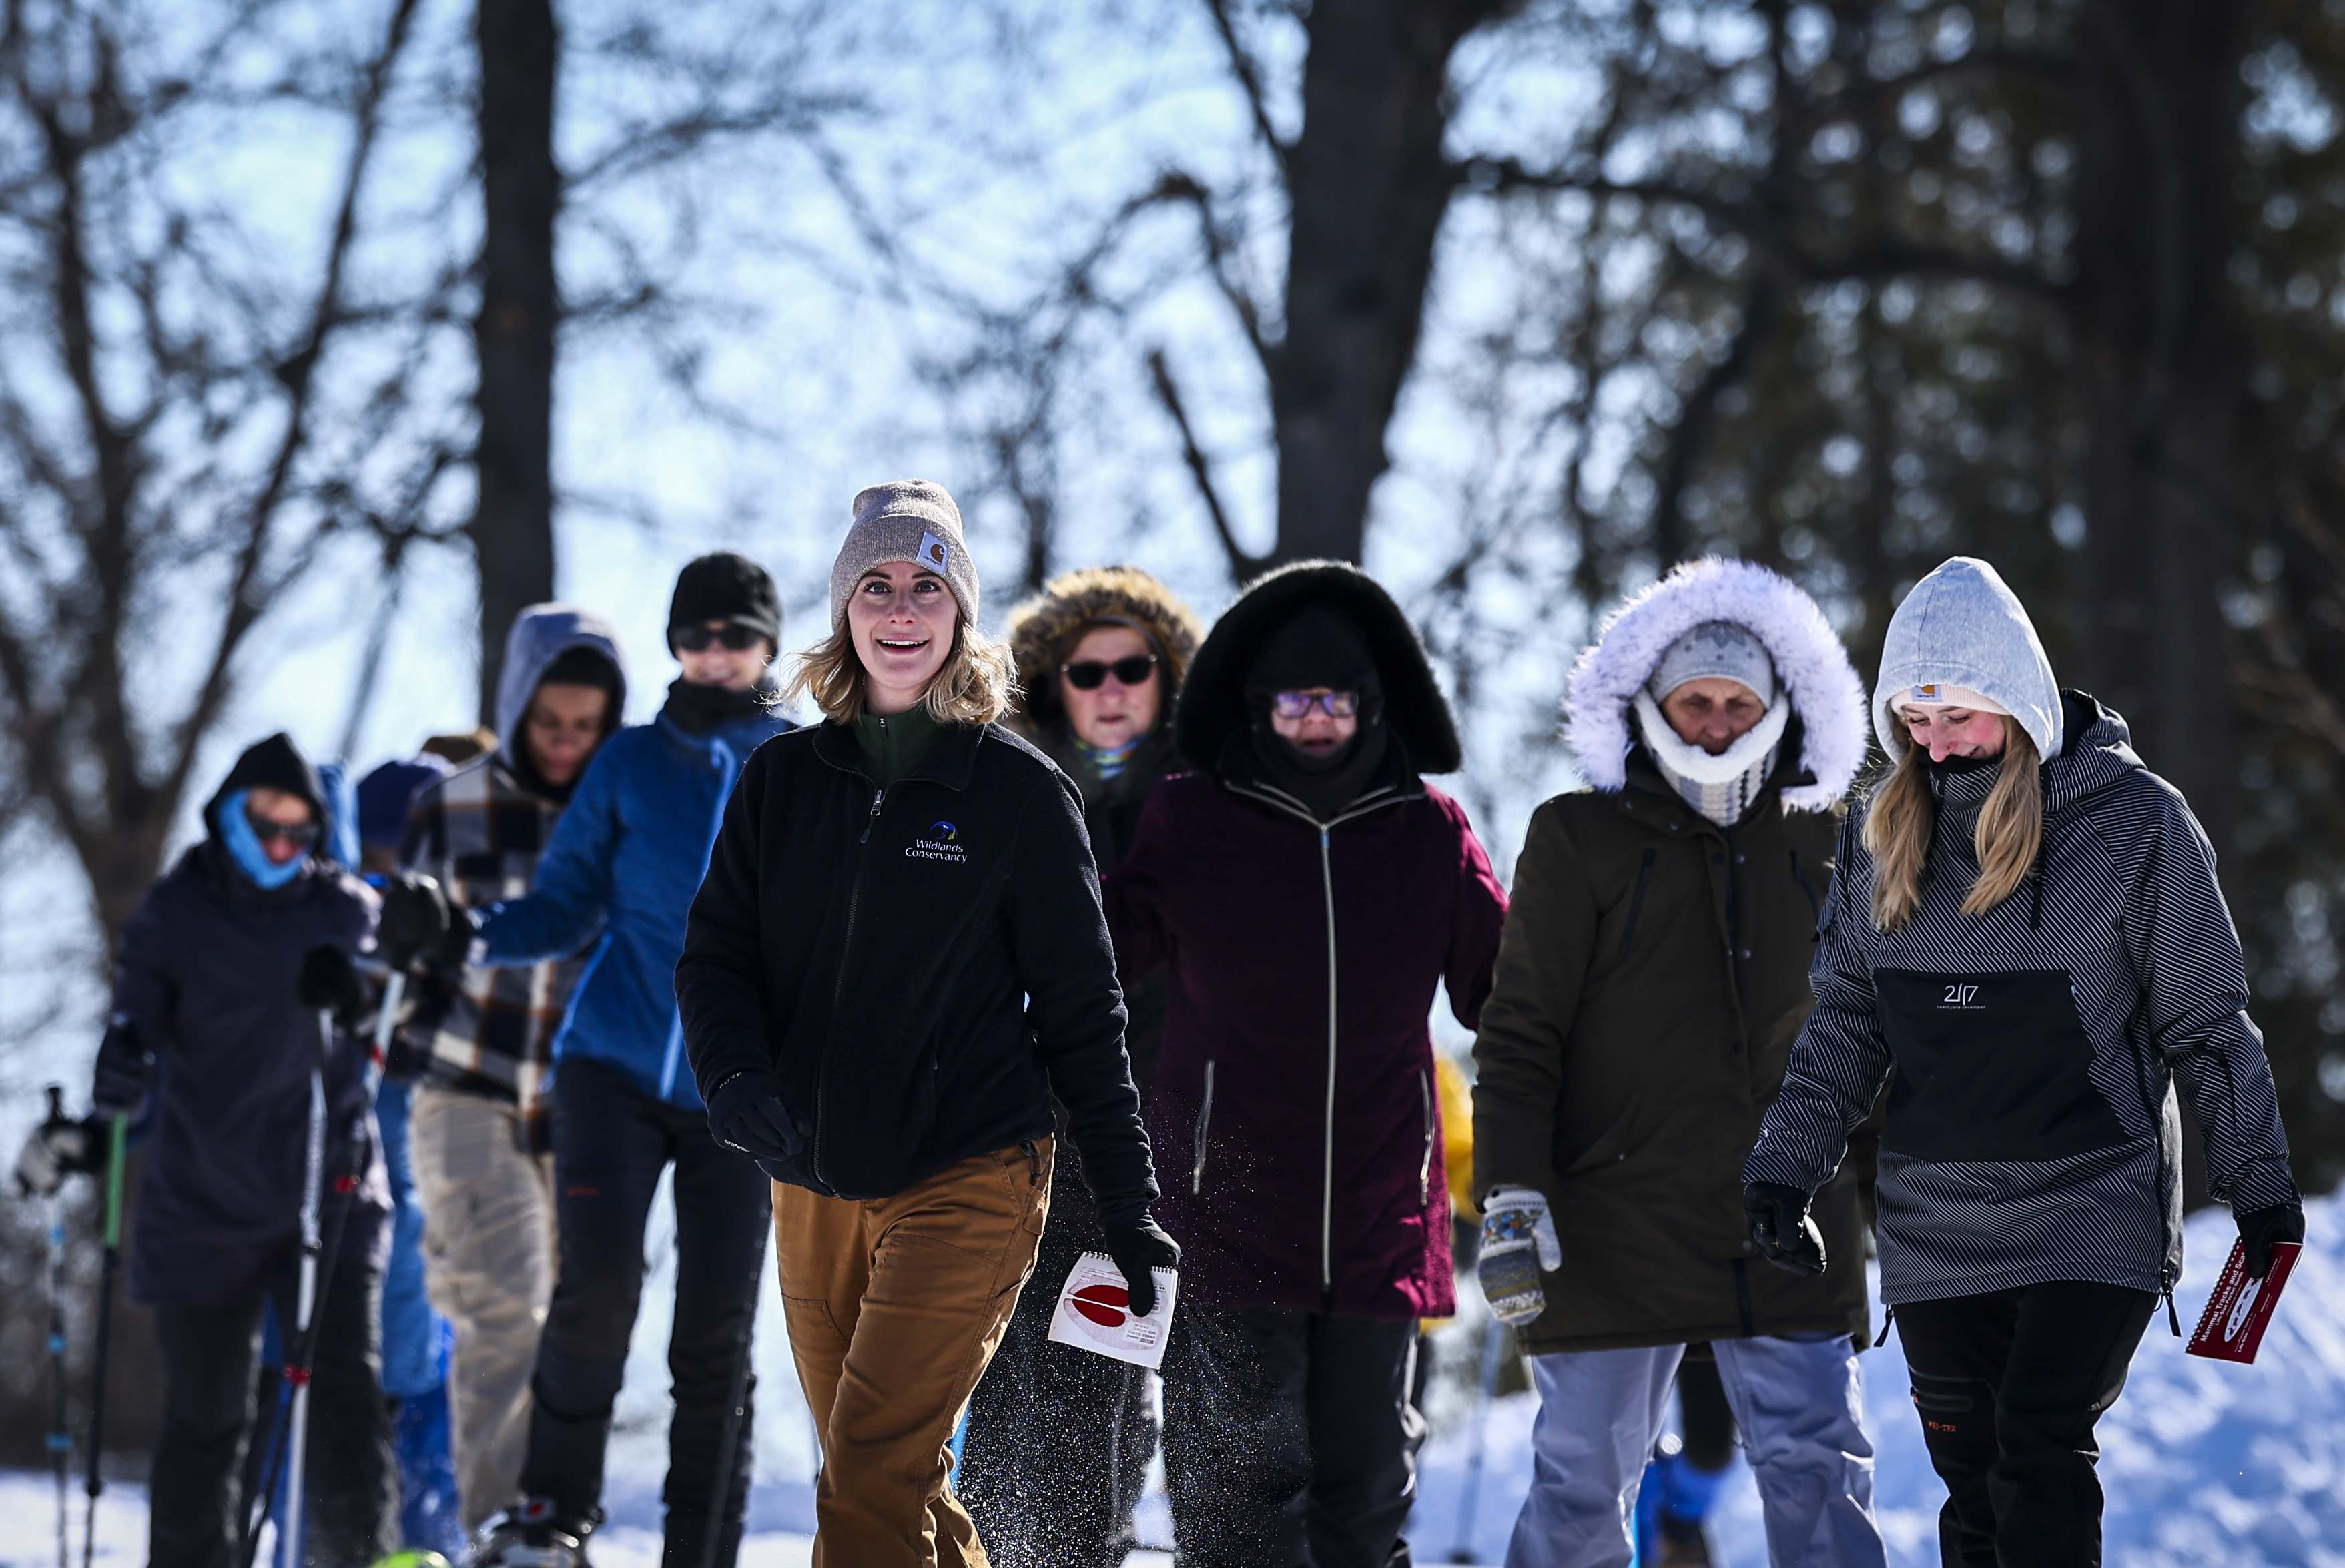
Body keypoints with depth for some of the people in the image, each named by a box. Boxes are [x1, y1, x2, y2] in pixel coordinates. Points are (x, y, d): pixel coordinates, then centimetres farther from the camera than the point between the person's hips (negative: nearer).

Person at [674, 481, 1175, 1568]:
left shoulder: (1021, 793, -1)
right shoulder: (782, 783, 8)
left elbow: (1081, 1010, 1)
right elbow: (715, 956, 6)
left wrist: (1128, 1202, 0)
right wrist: (737, 1076, -16)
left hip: (968, 1183, -5)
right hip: (814, 1188, 5)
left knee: (870, 1481, -17)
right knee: (893, 1480, 11)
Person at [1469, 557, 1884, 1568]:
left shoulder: (1815, 845, 11)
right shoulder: (1578, 840, 0)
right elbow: (1519, 1036, -4)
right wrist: (1512, 1199, -14)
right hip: (1614, 1240, -3)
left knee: (1821, 1483, -4)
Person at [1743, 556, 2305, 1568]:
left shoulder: (2133, 821, -6)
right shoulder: (1880, 837, 7)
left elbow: (2208, 1023, 1)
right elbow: (1846, 1023, 14)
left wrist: (2259, 1182, -1)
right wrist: (1785, 1164, 3)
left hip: (2093, 1210, -5)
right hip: (1934, 1229, 5)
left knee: (2039, 1448, -20)